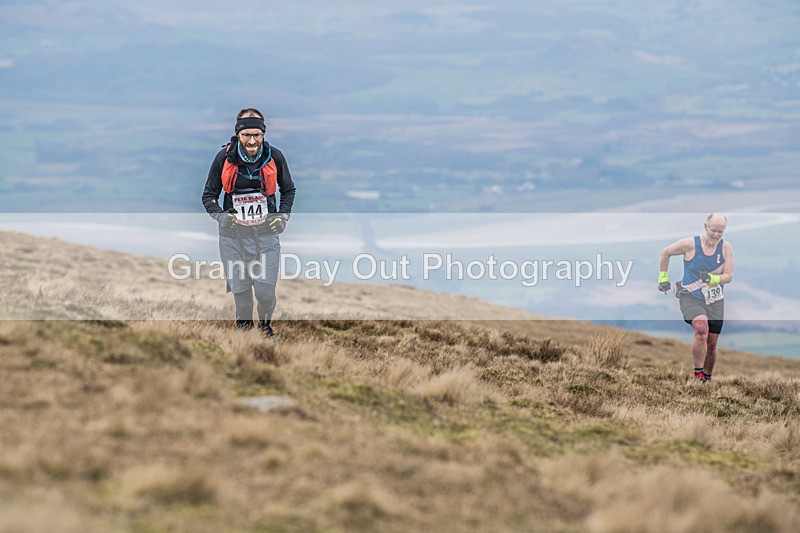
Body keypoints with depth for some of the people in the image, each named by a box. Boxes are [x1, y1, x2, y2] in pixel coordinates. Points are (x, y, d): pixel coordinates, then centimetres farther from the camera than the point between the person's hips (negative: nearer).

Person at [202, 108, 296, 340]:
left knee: (266, 291, -5)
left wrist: (282, 217, 1)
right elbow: (209, 195, 6)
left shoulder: (274, 156, -4)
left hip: (266, 234, 0)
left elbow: (288, 190, 15)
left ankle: (265, 325, 23)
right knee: (240, 290, 3)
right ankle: (244, 327, 27)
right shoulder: (224, 158, -7)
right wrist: (221, 216, -11)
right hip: (233, 236, 0)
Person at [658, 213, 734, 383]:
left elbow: (729, 276, -4)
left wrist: (713, 279, -24)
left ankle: (707, 378, 29)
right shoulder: (690, 244, -11)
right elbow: (665, 252, 5)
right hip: (691, 297, -4)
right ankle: (698, 375, -24)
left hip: (715, 301, 4)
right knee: (701, 328, -30)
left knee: (711, 345, 7)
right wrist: (663, 278, 9)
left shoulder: (726, 248, -3)